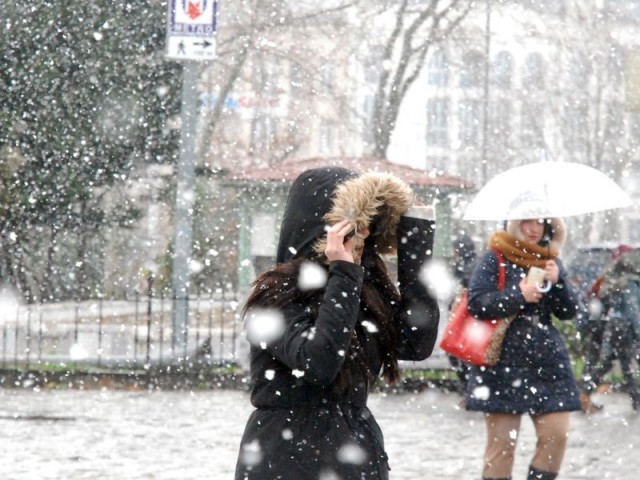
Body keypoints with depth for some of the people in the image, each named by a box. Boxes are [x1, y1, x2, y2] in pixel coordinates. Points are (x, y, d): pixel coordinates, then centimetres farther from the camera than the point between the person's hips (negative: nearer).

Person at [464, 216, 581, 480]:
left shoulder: (550, 260, 12)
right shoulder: (495, 258, -2)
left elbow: (569, 311, 9)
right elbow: (477, 303, -11)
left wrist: (557, 282, -8)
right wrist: (519, 296, -17)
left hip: (548, 362, 5)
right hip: (504, 362, -5)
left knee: (556, 436, -2)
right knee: (502, 443, -2)